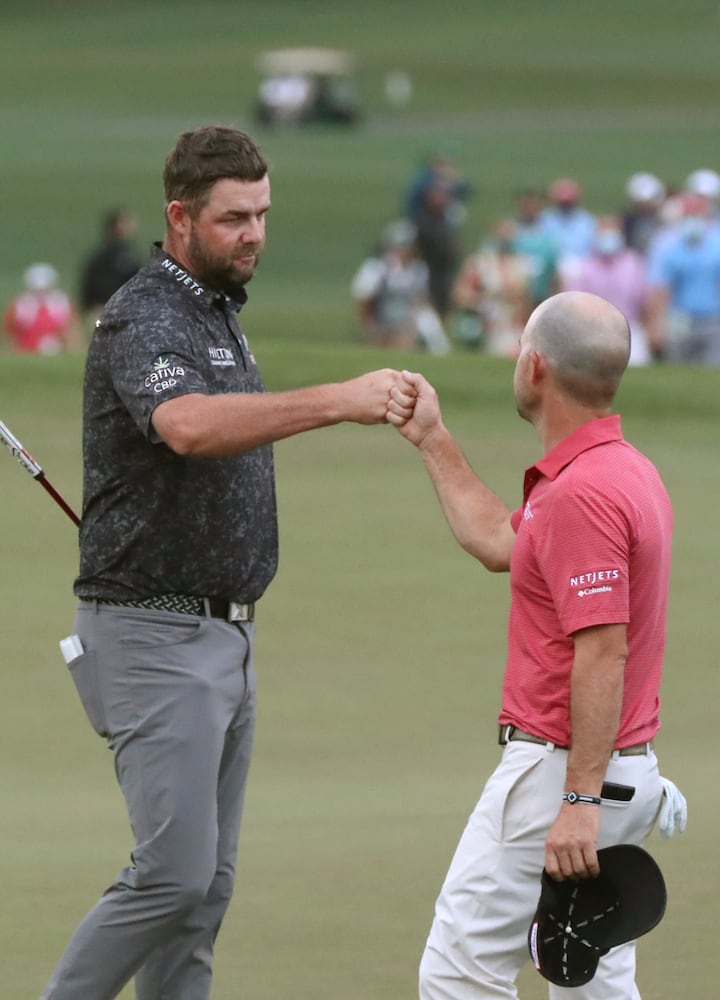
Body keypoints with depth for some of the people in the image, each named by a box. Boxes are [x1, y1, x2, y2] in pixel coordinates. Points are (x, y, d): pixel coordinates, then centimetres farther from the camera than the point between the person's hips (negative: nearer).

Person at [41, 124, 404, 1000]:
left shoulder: (218, 312, 15)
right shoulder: (144, 321, -16)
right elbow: (188, 426, -38)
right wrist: (339, 401, -46)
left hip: (224, 633, 9)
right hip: (155, 637, -9)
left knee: (208, 882, 8)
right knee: (175, 873, -14)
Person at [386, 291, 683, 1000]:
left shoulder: (580, 493, -20)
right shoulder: (626, 469, 13)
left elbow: (605, 653, -25)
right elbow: (499, 544, 27)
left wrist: (580, 800, -26)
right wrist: (432, 440, 28)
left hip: (559, 770, -10)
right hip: (629, 772, 10)